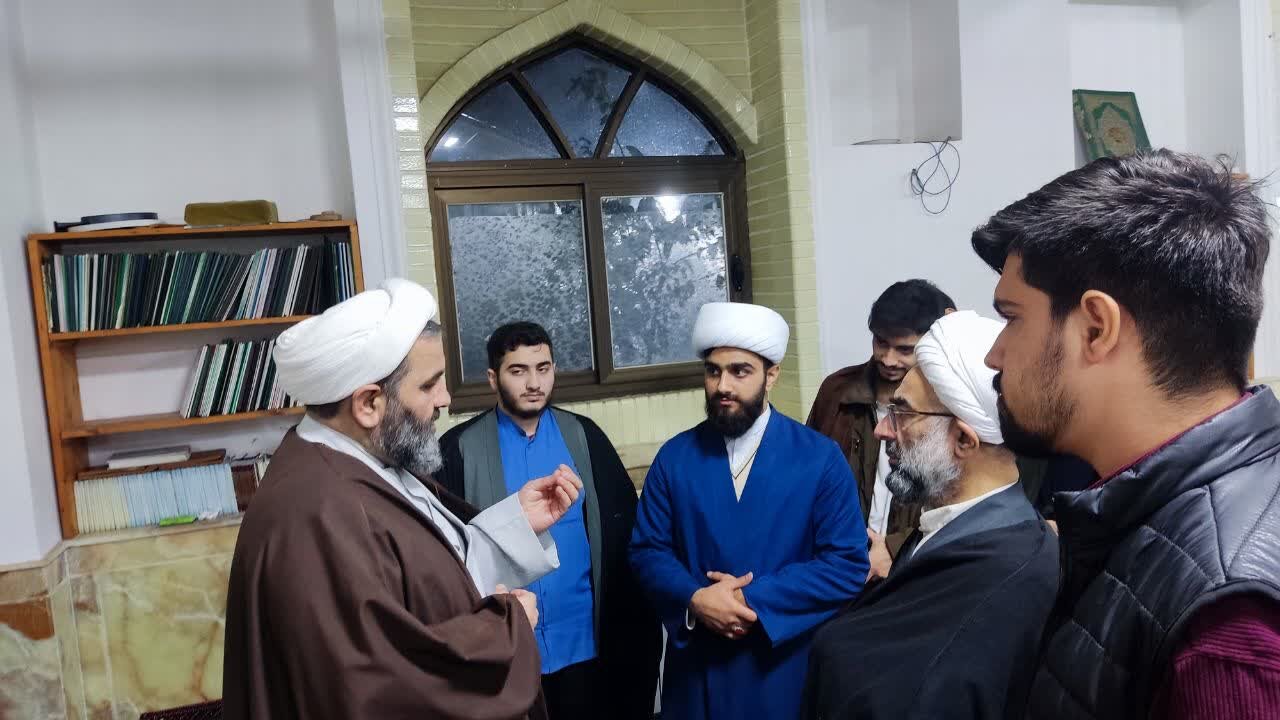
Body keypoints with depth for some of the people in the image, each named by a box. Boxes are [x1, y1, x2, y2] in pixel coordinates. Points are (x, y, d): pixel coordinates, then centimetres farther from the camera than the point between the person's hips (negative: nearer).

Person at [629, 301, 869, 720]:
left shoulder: (821, 458, -7)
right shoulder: (674, 457, -1)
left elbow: (848, 565, -10)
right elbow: (646, 550, 0)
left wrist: (754, 599, -17)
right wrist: (694, 599, -17)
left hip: (785, 669, -1)